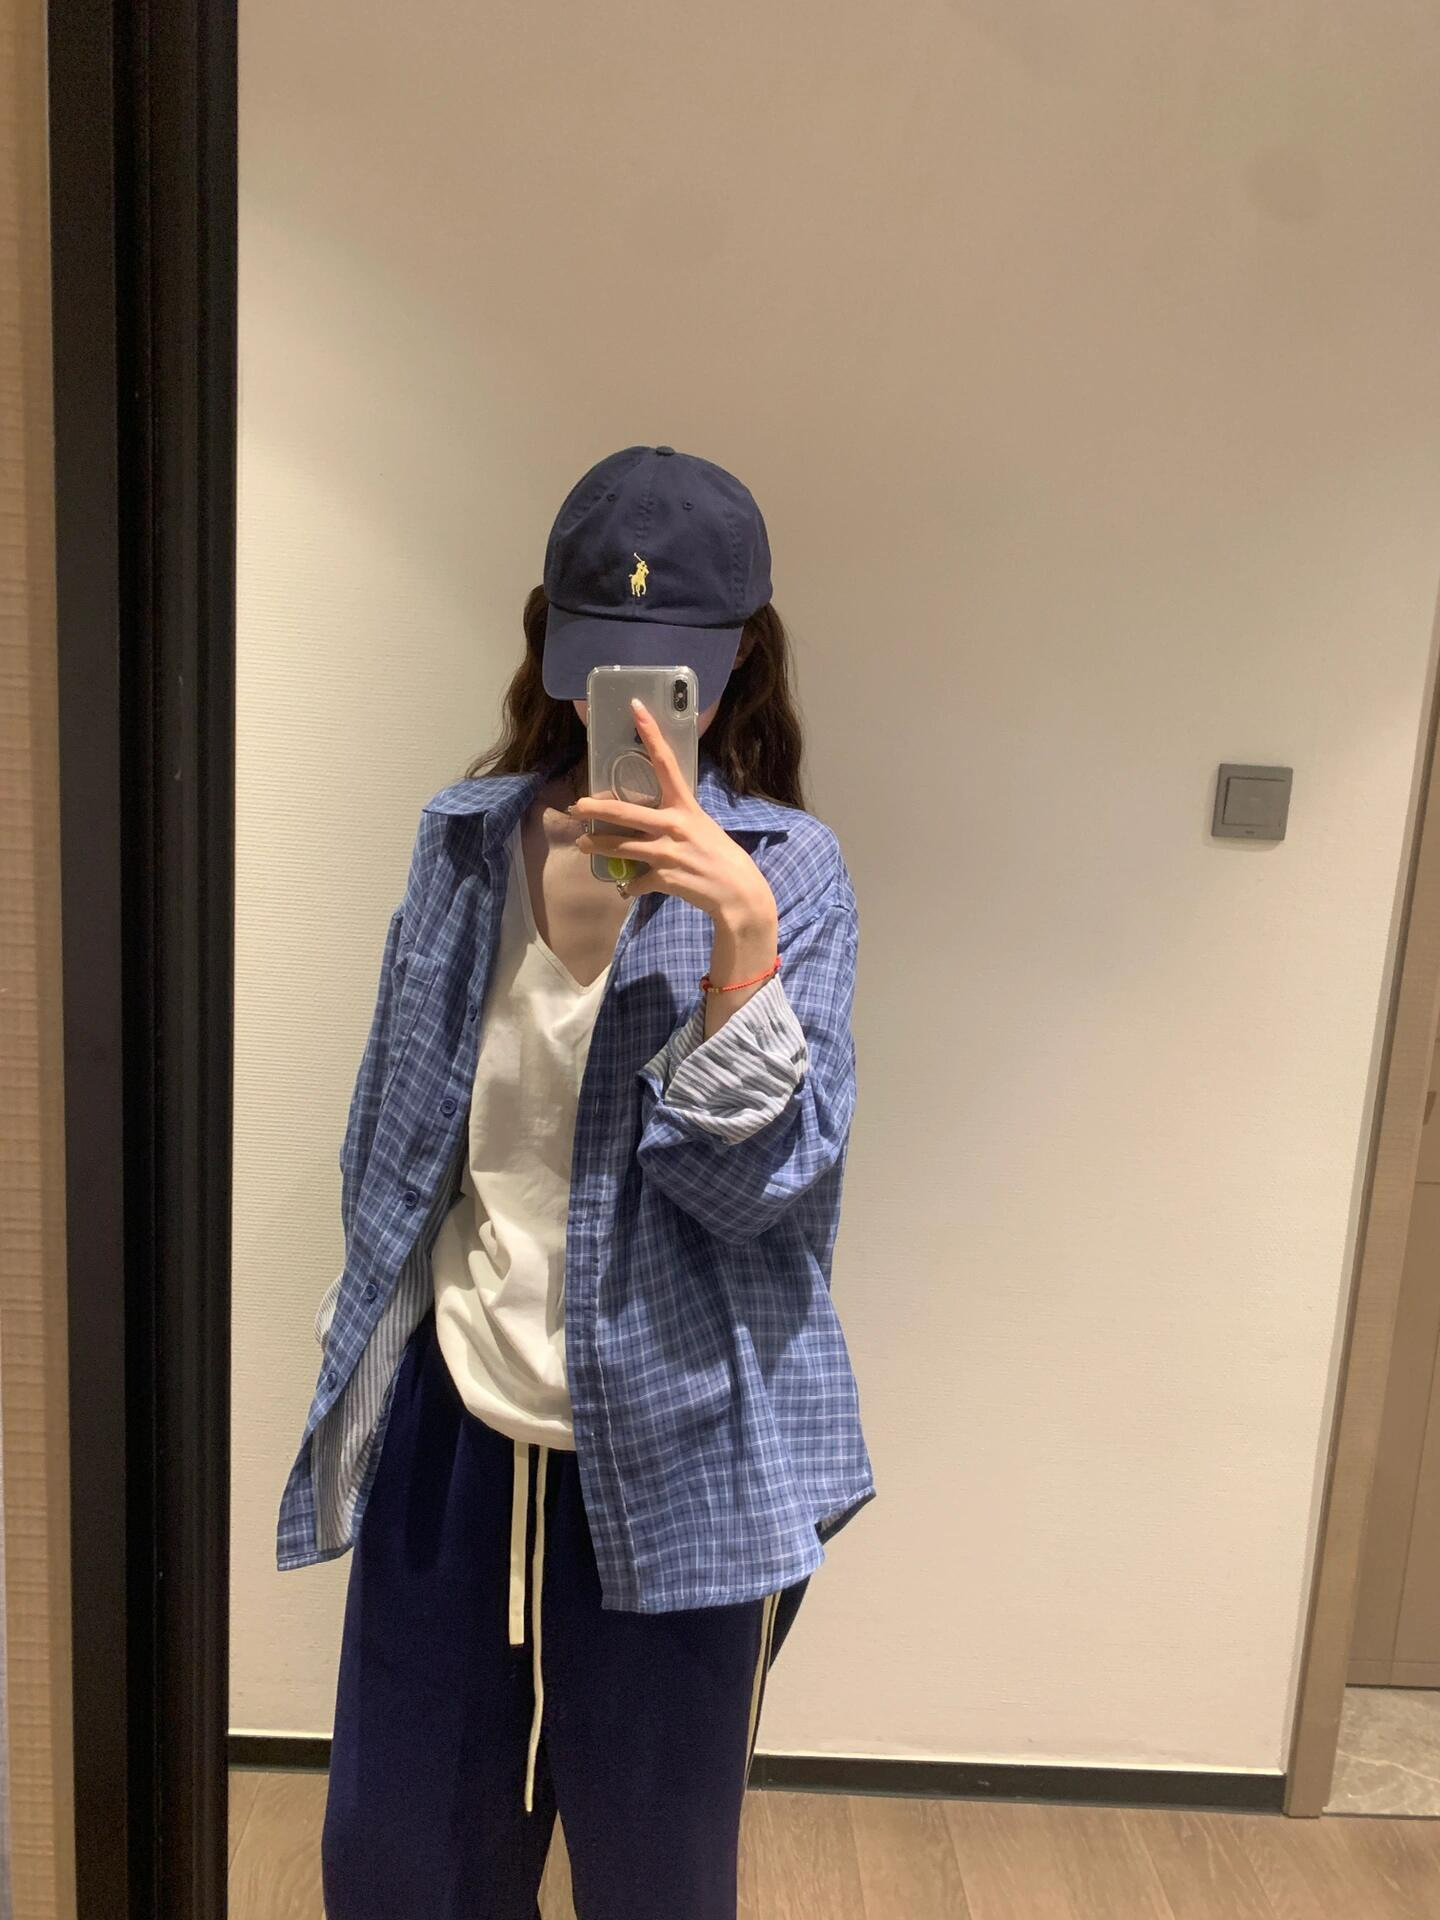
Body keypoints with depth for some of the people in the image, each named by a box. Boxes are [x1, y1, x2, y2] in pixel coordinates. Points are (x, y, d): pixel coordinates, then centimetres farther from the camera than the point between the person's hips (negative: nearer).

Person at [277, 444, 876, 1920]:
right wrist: (366, 1336, 15)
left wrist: (741, 939, -32)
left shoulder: (787, 871, -11)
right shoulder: (470, 838, -1)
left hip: (677, 1457, -2)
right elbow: (394, 1133, 9)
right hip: (455, 1425, 3)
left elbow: (762, 1178, -18)